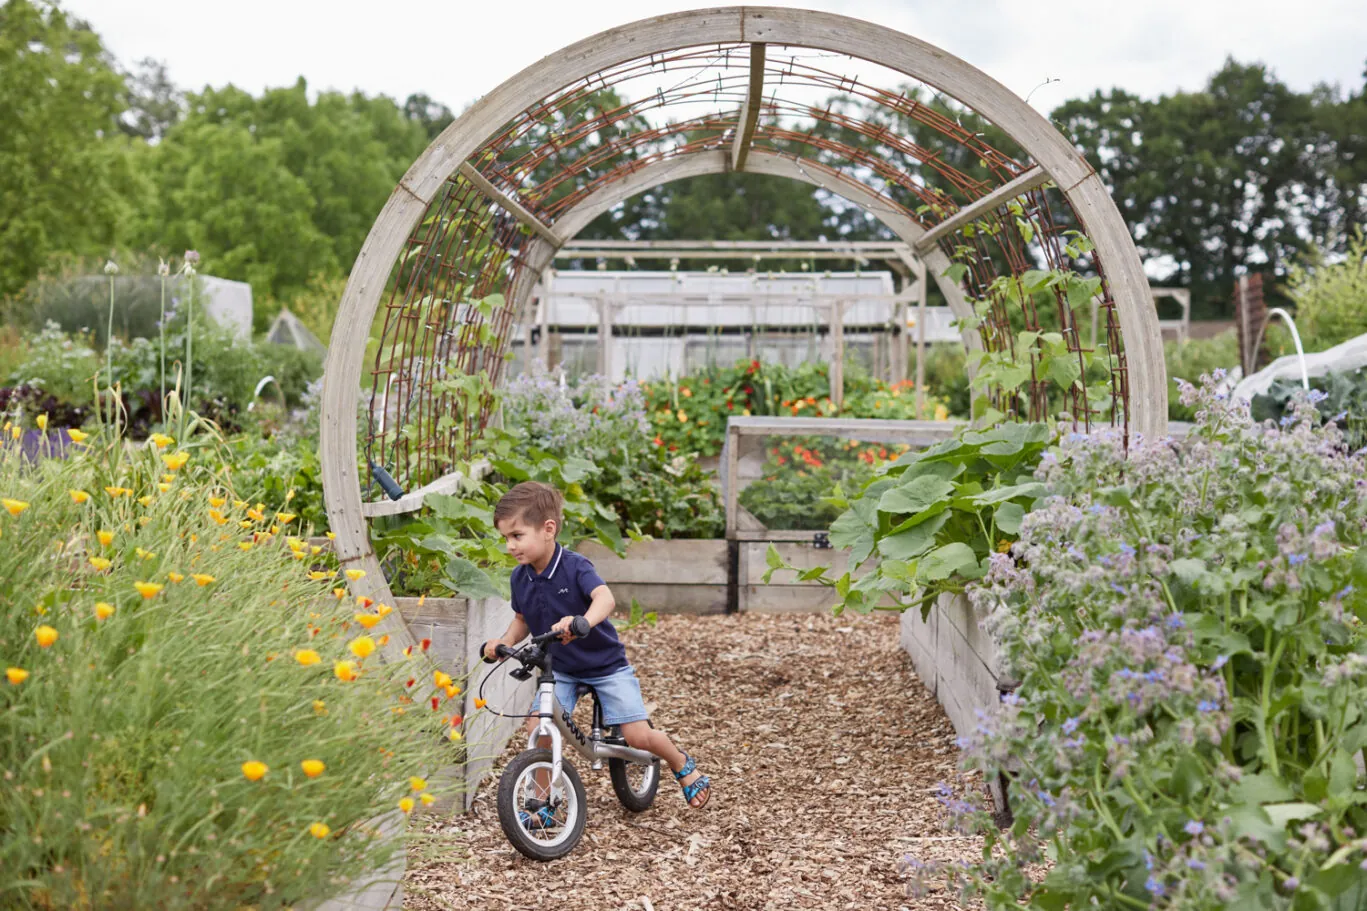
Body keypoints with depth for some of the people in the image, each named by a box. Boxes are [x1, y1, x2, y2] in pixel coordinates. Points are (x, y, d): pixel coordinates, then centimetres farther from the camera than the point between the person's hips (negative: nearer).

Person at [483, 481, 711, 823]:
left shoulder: (575, 566, -23)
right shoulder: (520, 577, -6)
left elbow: (605, 598, -41)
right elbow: (522, 619, 12)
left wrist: (582, 621, -61)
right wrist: (504, 642, -7)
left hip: (606, 664, -5)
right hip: (559, 669, 5)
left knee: (638, 735, -9)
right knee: (538, 728, -16)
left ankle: (682, 764, 22)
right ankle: (544, 804, 1)